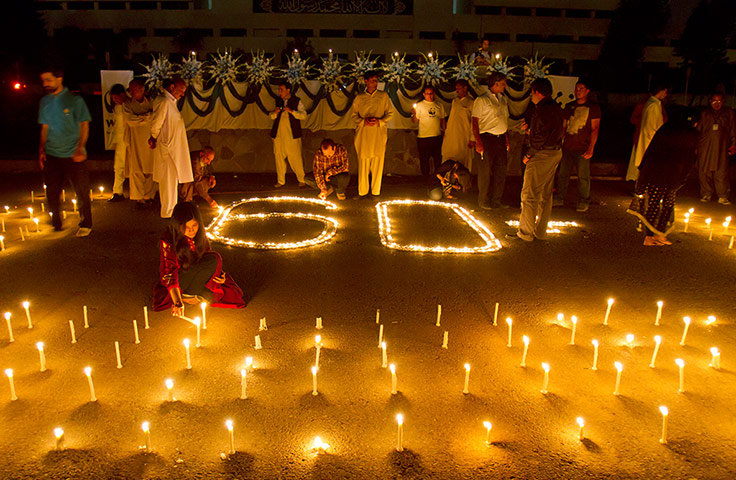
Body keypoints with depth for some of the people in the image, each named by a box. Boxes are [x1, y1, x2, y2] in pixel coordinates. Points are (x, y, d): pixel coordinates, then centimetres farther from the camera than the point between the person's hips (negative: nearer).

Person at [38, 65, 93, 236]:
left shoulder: (74, 100, -5)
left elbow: (84, 125, -6)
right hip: (51, 155, 5)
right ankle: (56, 225, 23)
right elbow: (45, 127, 14)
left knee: (82, 192, 2)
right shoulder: (45, 101, 9)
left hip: (74, 156, -4)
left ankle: (85, 225, 16)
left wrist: (80, 149, -15)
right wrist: (41, 150, 6)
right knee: (52, 193, 8)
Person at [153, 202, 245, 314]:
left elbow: (207, 256, 10)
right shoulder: (167, 242, -23)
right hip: (178, 281, -6)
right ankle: (183, 295, -16)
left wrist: (218, 275, -9)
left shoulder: (199, 235, -7)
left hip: (195, 277, 6)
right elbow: (169, 274, -28)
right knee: (213, 261, -28)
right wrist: (178, 303, -41)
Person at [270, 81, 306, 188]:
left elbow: (304, 115, -3)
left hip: (292, 134, -4)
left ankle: (302, 179, 9)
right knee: (279, 157, 4)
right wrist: (275, 113, -2)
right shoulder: (278, 101, 15)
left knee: (296, 158, -4)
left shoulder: (296, 101, 2)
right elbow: (272, 117, 21)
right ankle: (281, 181, 13)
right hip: (278, 134, 4)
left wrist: (291, 111, -16)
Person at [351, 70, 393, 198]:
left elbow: (390, 113, 9)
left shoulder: (383, 96, 10)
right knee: (363, 162, 0)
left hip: (379, 133, 0)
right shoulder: (359, 98, 11)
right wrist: (363, 121, -9)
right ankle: (362, 191, 8)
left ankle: (376, 191, 9)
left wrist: (379, 121, -9)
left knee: (377, 163, 0)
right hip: (363, 134, 0)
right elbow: (353, 115, 11)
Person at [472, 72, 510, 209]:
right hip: (487, 138, -7)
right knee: (485, 171, 0)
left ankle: (496, 200, 20)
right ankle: (483, 200, 12)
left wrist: (507, 139, 15)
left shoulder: (503, 99, 17)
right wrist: (478, 142, -16)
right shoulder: (482, 100, -5)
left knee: (501, 171, 8)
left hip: (501, 139, 7)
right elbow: (475, 122, -9)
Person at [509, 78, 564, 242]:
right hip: (555, 153, 10)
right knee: (546, 194, 13)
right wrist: (531, 131, 21)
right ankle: (541, 231, 20)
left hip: (542, 154, -10)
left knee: (529, 194, -4)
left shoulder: (542, 109, -17)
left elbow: (540, 137, -22)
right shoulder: (556, 107, 13)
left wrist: (528, 155, -12)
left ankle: (526, 232, 0)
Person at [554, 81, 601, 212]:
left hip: (582, 149, -4)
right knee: (562, 174, 7)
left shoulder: (593, 107, 0)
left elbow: (595, 129, -3)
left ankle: (583, 202, 10)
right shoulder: (569, 106, 13)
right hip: (567, 147, 4)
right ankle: (559, 198, 18)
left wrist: (591, 148, -12)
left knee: (583, 177, -1)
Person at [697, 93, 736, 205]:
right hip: (705, 147, 1)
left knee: (721, 172, -6)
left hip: (721, 147, -1)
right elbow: (699, 130, 17)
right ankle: (706, 194, 12)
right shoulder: (705, 113, 14)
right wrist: (697, 146, 13)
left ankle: (723, 196, -1)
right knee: (704, 171, 0)